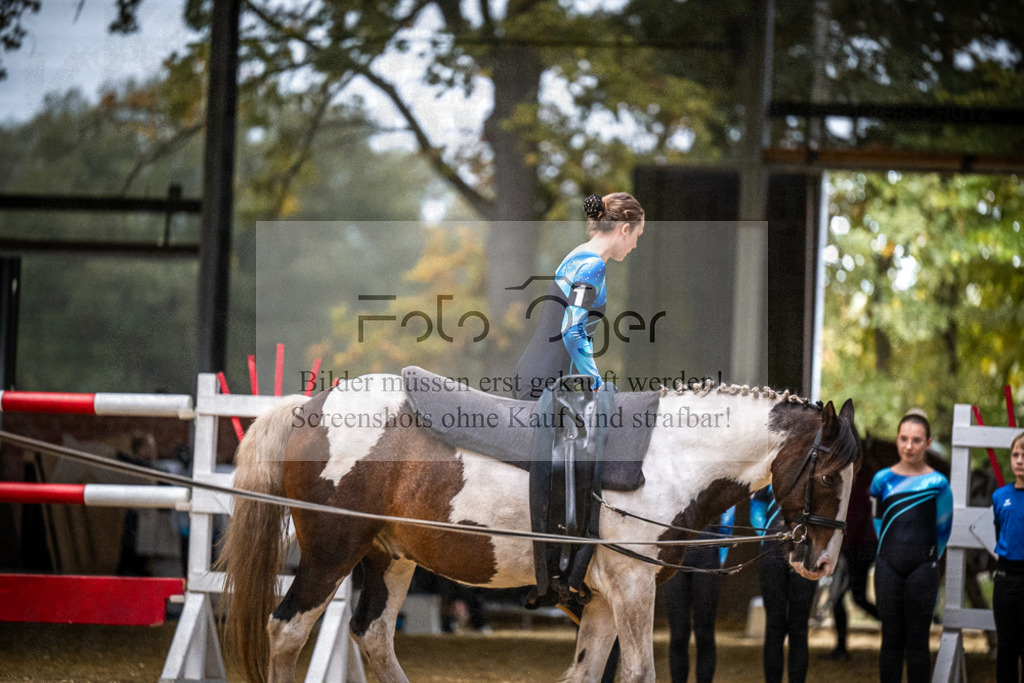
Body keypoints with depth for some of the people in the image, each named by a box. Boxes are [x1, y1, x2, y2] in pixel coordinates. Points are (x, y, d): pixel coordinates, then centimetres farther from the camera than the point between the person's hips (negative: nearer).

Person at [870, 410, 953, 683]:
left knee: (917, 641, 1)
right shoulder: (882, 480, 4)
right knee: (891, 639, 5)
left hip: (922, 569, -2)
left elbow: (943, 528, 7)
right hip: (889, 568, 2)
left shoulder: (938, 484, -3)